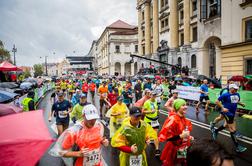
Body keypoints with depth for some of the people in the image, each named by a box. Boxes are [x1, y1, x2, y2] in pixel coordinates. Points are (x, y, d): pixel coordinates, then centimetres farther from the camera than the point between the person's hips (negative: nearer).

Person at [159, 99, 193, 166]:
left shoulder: (184, 119, 1)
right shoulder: (172, 119, -25)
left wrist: (188, 137, 4)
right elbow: (164, 136, -29)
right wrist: (181, 136, -30)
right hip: (174, 149, -7)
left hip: (184, 148, 7)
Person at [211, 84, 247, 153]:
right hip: (227, 113, -8)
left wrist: (241, 104, 0)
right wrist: (223, 108, -21)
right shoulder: (226, 95, -15)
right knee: (233, 130, -3)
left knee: (226, 125, 24)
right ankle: (237, 147, 6)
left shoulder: (237, 94, 5)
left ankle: (215, 131, 46)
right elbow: (217, 101, -12)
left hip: (233, 113, 8)